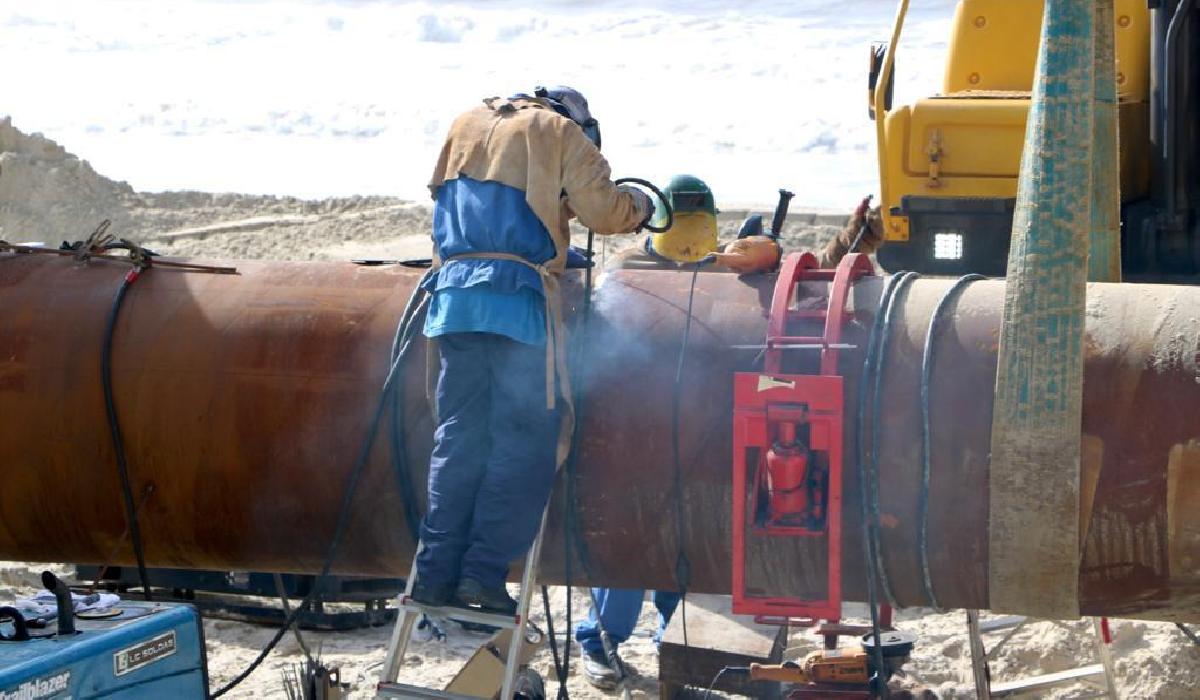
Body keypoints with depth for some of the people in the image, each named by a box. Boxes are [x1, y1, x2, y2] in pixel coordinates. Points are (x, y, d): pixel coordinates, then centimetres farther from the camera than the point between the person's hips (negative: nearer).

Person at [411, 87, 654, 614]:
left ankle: (436, 572, 2)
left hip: (452, 294, 6)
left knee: (458, 437, 8)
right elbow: (603, 211, 2)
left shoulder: (466, 125, 24)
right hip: (517, 295, -5)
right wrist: (639, 205, 22)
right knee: (525, 442, -2)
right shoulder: (562, 133, 8)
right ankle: (483, 572, -10)